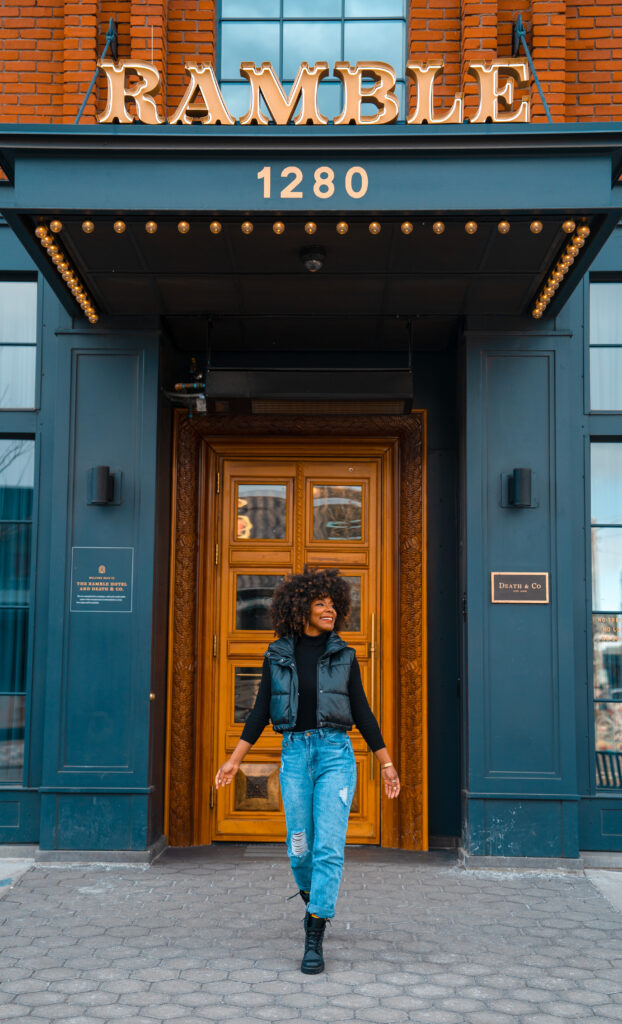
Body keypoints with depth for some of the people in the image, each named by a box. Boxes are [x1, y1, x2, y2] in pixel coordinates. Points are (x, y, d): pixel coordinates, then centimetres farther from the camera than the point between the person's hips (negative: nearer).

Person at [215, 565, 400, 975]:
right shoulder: (278, 655, 4)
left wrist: (387, 764, 5)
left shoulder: (343, 655, 3)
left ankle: (314, 939, -6)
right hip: (295, 755, 1)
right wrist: (234, 759, 2)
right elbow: (261, 712, 7)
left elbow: (362, 712, 6)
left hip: (336, 754, -1)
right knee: (301, 847, 7)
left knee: (329, 846, -12)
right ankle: (315, 900, 39)